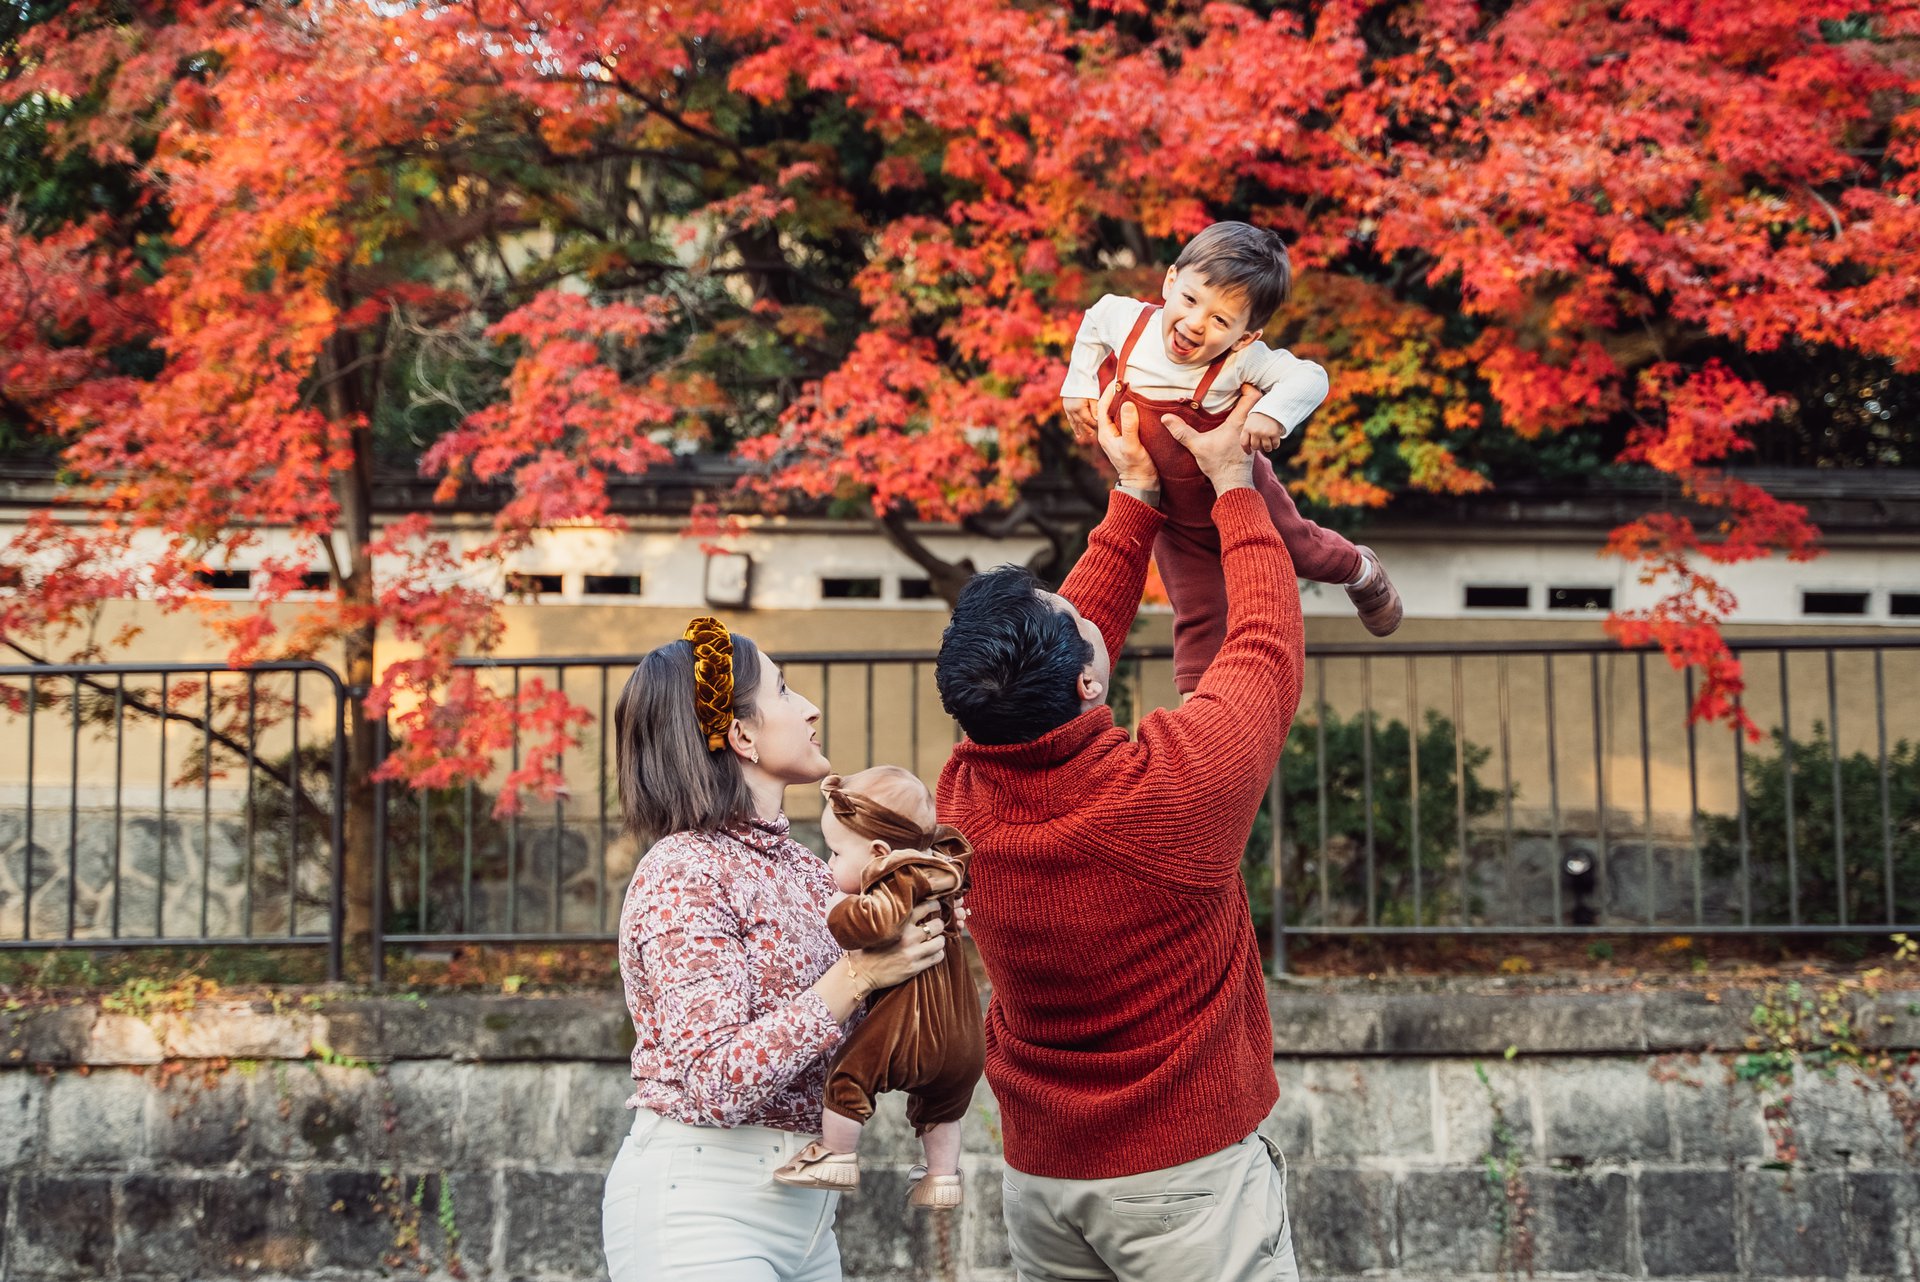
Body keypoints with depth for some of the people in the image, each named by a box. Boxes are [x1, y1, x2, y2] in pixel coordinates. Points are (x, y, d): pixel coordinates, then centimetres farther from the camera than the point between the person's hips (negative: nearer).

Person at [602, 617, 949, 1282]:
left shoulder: (804, 868, 10)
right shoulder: (682, 876, -13)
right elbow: (714, 1083, -22)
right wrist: (856, 977, -21)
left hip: (803, 1203, 8)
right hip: (702, 1206, -8)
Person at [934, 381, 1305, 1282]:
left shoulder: (964, 800, -9)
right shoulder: (1174, 784, -24)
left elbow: (1075, 630, 8)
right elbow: (1268, 644, -4)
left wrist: (1137, 494, 15)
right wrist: (1231, 483, 8)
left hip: (1038, 1175, 5)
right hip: (1184, 1173, -5)